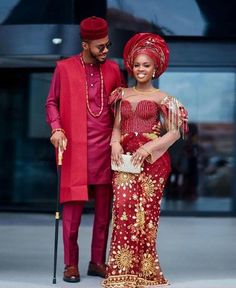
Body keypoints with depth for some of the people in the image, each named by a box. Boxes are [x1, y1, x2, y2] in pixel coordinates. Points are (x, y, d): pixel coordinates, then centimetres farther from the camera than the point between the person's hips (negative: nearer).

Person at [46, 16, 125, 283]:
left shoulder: (113, 69, 9)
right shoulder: (64, 68, 2)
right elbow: (52, 102, 6)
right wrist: (56, 128, -10)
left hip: (105, 146, 3)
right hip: (75, 147, -3)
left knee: (104, 207, 6)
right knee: (73, 206, -2)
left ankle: (98, 261, 15)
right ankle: (71, 264, 7)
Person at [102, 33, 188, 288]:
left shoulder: (162, 98, 3)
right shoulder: (123, 95, 14)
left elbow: (175, 132, -1)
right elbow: (117, 126, 14)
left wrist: (149, 147, -13)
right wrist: (115, 143, -7)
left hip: (151, 160, -2)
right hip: (125, 159, 3)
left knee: (146, 212, -2)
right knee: (124, 210, -7)